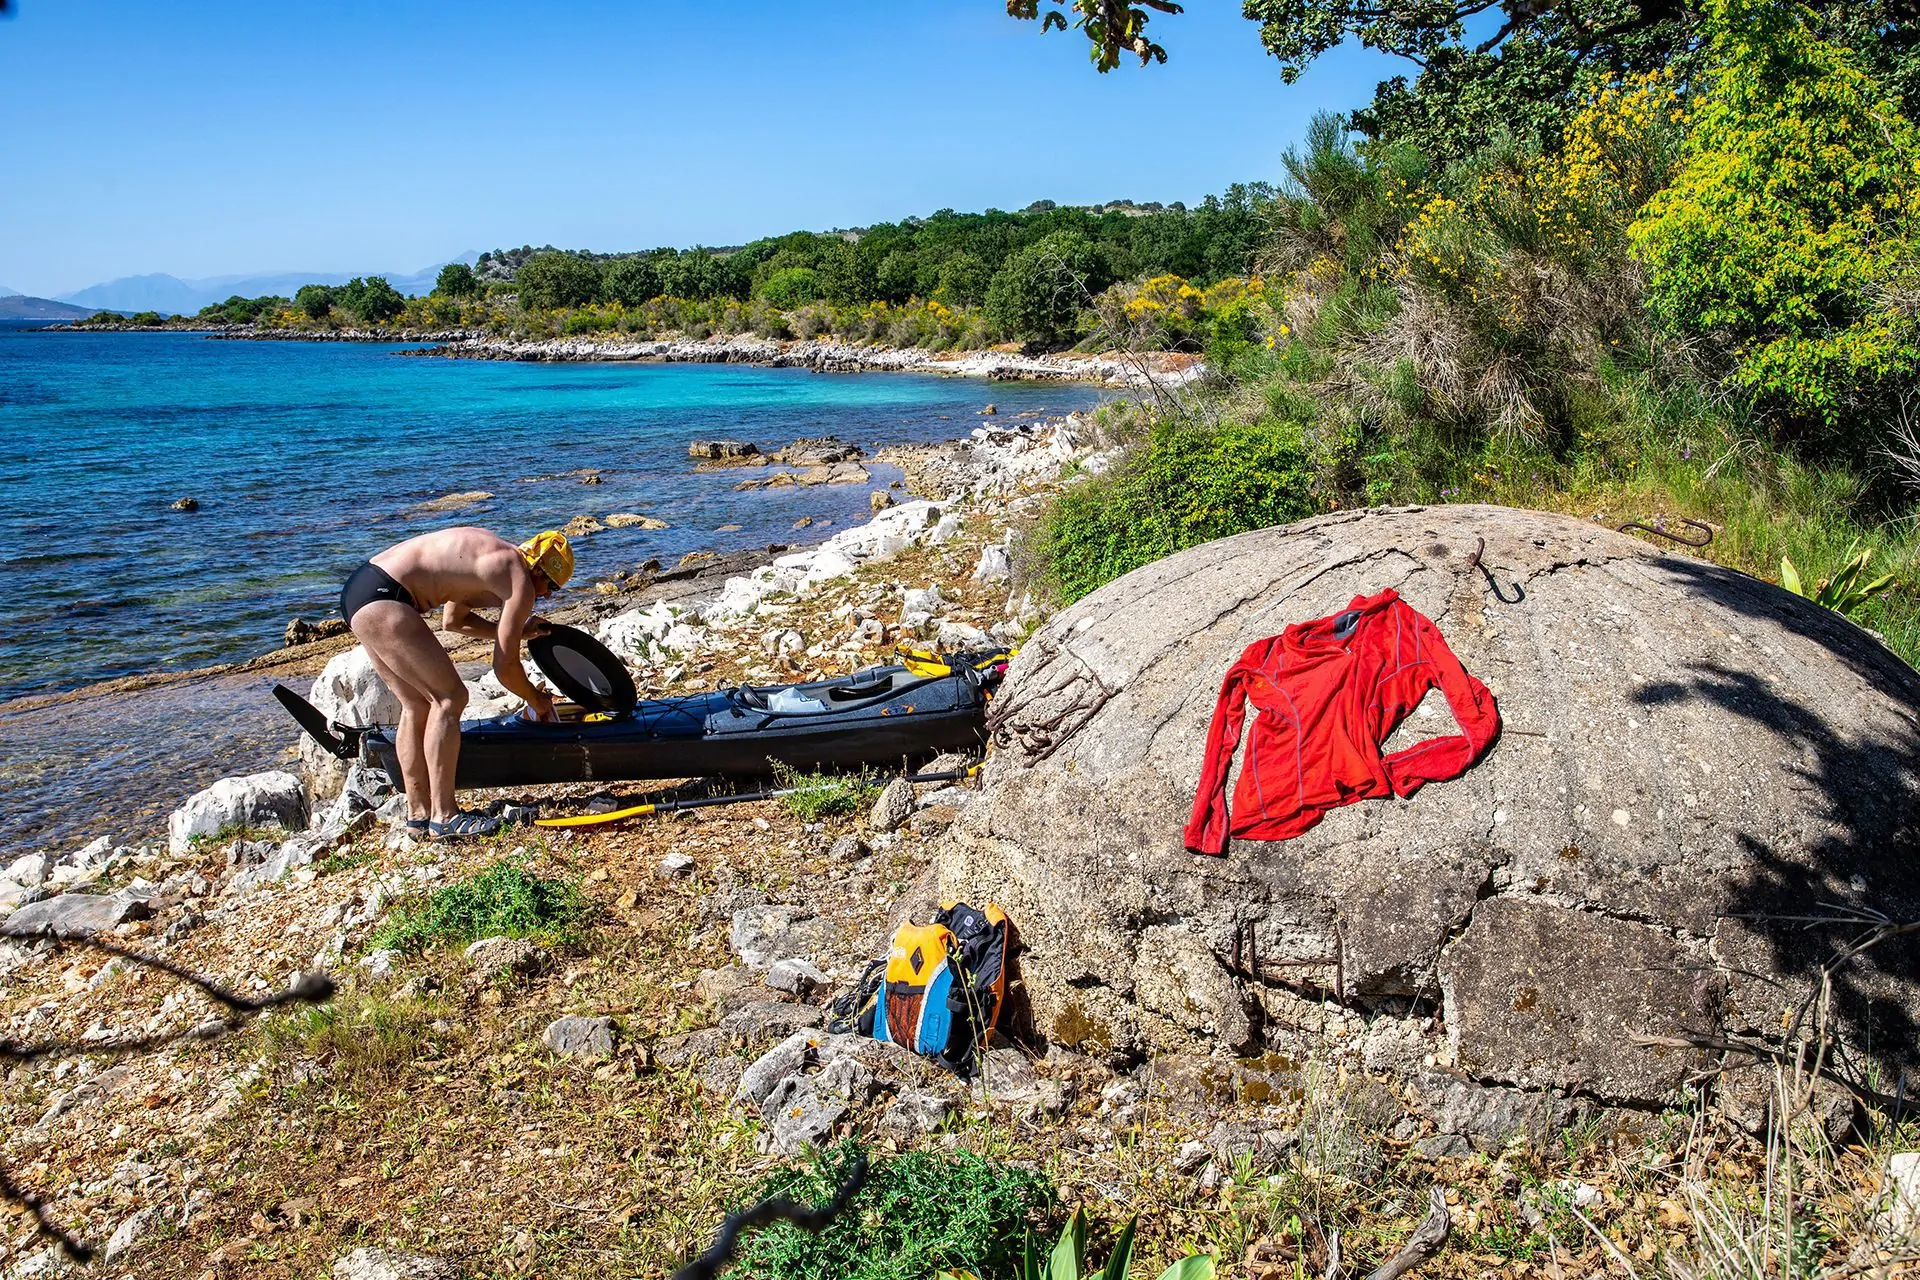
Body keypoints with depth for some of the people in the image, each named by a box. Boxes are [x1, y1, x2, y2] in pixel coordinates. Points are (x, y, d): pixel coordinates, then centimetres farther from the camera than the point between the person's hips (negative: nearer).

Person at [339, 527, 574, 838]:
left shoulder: (497, 555, 21)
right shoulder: (520, 582, -6)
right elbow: (504, 666, -3)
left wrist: (515, 631, 32)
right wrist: (536, 701, 14)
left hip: (358, 588, 10)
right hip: (381, 601, -10)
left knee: (417, 704, 15)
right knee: (449, 698, -6)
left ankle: (418, 813, 21)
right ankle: (443, 818, -3)